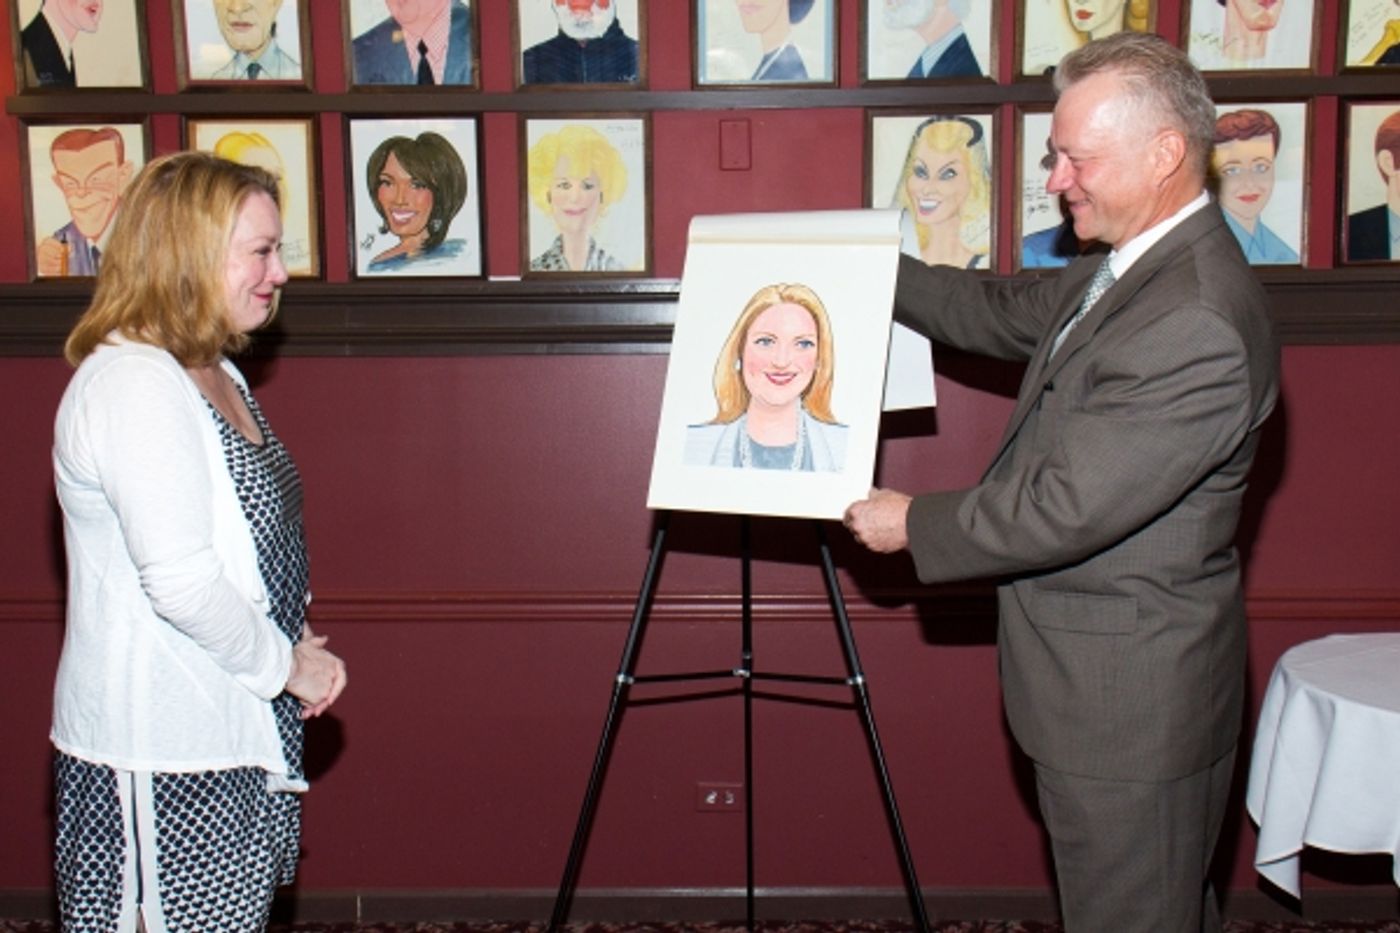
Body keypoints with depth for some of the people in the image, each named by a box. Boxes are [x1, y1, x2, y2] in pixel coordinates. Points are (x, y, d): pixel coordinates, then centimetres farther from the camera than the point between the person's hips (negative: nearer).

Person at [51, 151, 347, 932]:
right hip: (161, 760, -9)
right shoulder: (130, 386, -19)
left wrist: (295, 650, 4)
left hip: (233, 737, 9)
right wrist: (287, 664, -12)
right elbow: (181, 581, -26)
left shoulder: (216, 376, 12)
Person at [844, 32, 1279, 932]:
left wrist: (915, 523, -14)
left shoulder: (1199, 323, -28)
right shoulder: (1131, 267, 5)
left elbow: (1070, 508, -28)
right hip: (1114, 683, 10)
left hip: (1130, 698, -10)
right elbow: (1008, 313, 19)